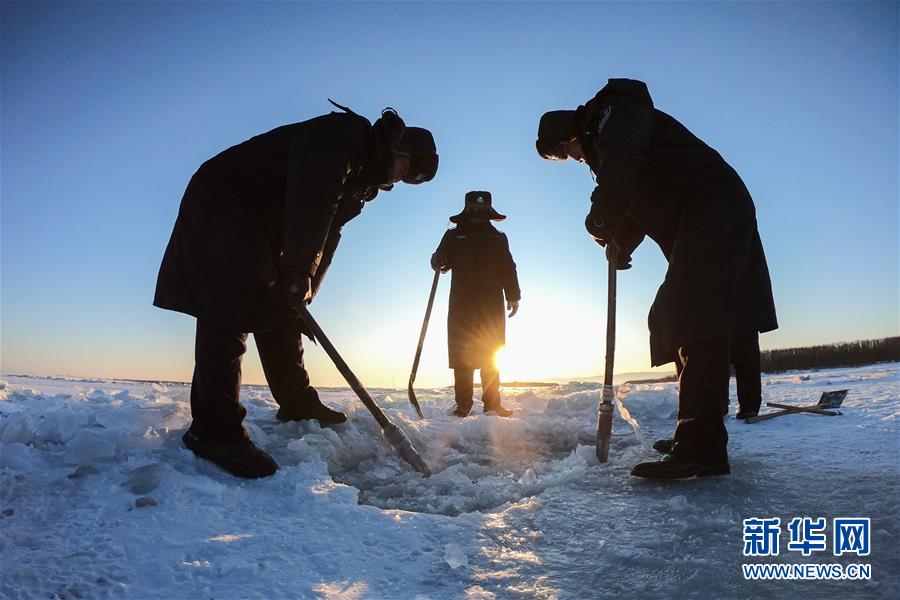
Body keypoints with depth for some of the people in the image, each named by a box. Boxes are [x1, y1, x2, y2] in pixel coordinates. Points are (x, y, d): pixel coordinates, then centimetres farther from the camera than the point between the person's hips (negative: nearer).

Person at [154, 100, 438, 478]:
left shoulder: (362, 180, 14)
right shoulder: (348, 132, -16)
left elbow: (325, 236, 8)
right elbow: (312, 196, -31)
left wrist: (301, 289, -3)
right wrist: (299, 272, -31)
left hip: (262, 227, 10)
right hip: (221, 203, -10)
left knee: (283, 313, 9)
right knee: (232, 310, -18)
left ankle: (298, 405, 19)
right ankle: (214, 429, -17)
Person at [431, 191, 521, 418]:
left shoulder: (498, 238, 17)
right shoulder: (453, 236, 13)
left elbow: (508, 269, 13)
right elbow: (443, 260, 5)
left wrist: (513, 296, 3)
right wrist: (438, 261, -20)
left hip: (492, 306, 1)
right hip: (462, 305, -1)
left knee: (492, 355, 0)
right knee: (462, 356, -4)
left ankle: (492, 403, 5)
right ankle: (463, 405, -1)